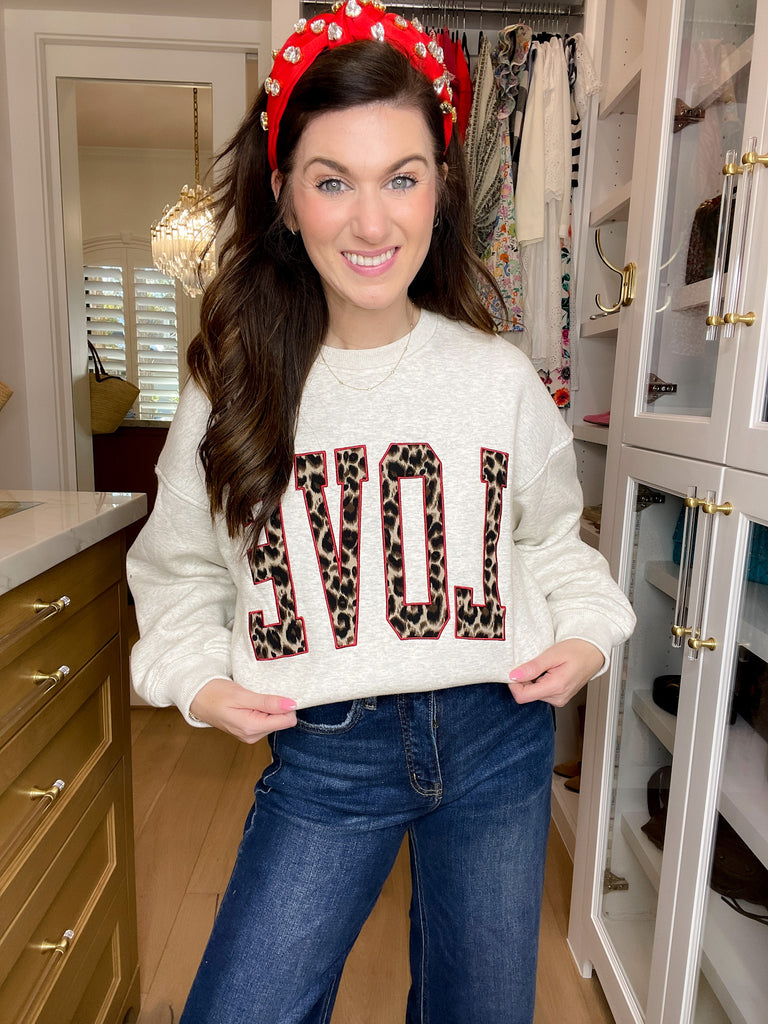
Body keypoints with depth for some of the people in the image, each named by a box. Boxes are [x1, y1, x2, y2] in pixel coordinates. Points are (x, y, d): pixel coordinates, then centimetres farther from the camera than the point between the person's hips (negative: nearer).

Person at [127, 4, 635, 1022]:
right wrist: (199, 676, -7)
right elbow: (181, 568, 5)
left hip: (498, 737, 2)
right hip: (322, 752, -1)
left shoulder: (500, 377, -5)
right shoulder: (232, 388, -6)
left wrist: (587, 634, -4)